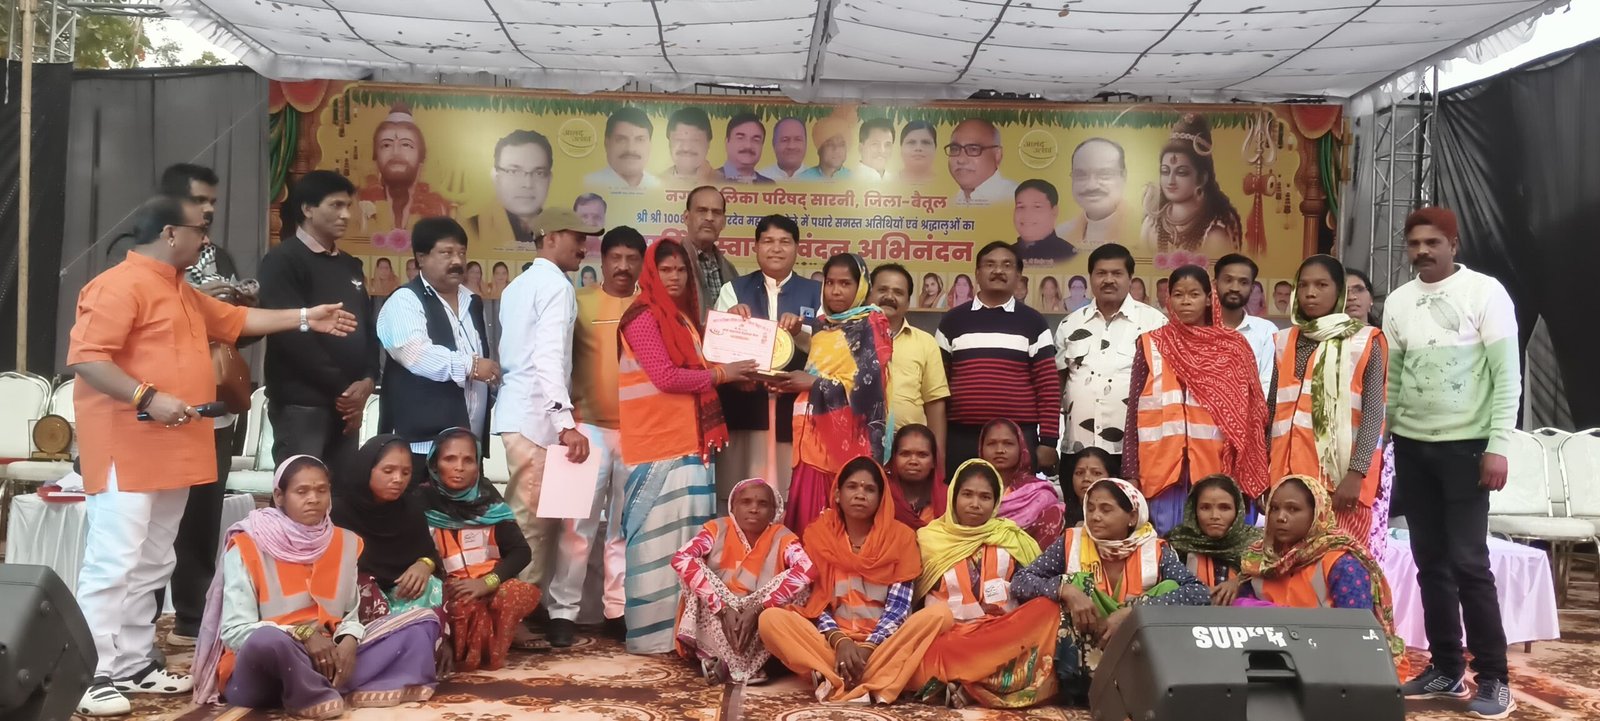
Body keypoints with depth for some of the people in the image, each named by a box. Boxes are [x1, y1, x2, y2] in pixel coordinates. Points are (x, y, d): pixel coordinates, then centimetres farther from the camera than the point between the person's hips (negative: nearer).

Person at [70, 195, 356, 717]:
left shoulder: (181, 291, 20)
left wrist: (305, 319, 29)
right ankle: (93, 676, -3)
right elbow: (84, 357, -20)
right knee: (113, 563, -8)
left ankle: (133, 664, 21)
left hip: (172, 450, 10)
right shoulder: (121, 285, -13)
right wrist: (148, 397, -25)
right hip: (127, 450, -10)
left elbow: (234, 320, 30)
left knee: (152, 565, 13)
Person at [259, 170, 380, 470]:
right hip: (301, 403, -7)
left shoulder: (350, 265, 18)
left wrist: (367, 380, -2)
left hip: (346, 403, 7)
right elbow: (292, 335, -14)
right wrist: (340, 388, -12)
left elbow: (369, 328, 17)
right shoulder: (283, 260, -5)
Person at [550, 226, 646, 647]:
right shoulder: (581, 303, 2)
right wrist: (566, 417, -9)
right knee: (579, 524, -3)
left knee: (626, 527, 8)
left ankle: (617, 610, 16)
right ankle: (563, 611, 3)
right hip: (590, 426, -2)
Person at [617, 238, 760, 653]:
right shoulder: (642, 316, -7)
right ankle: (654, 631, -2)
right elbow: (664, 376, -16)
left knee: (687, 533, 8)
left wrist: (730, 374, 3)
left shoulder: (684, 317, 20)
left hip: (689, 440, 8)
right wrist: (719, 374, -9)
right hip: (657, 442, -8)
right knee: (659, 534, -7)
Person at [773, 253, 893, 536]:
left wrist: (815, 383, -8)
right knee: (810, 518, 0)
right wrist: (791, 383, 4)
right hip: (815, 436, 6)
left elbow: (869, 385, -11)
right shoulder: (821, 330, 20)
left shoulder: (870, 324, 0)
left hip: (849, 438, -6)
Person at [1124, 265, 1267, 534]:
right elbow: (1135, 411, 4)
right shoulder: (1152, 345, 5)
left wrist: (1251, 477, 3)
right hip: (1165, 466, -1)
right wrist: (1131, 472, -1)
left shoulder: (1232, 348, 7)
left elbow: (1248, 413, 8)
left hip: (1218, 468, 1)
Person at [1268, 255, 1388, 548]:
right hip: (1289, 472, 4)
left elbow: (1373, 412, -5)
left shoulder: (1364, 341, 2)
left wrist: (1356, 473, -14)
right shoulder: (1285, 341, 14)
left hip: (1341, 474, -4)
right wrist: (1262, 470, 11)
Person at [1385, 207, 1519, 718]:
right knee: (1430, 561, 8)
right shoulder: (1397, 301, 7)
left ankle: (1493, 677, 4)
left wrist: (1497, 446, -14)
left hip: (1466, 445, -5)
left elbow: (1508, 376, -9)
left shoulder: (1485, 292, -7)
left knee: (1468, 561, -7)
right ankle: (1446, 668, 18)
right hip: (1411, 446, 5)